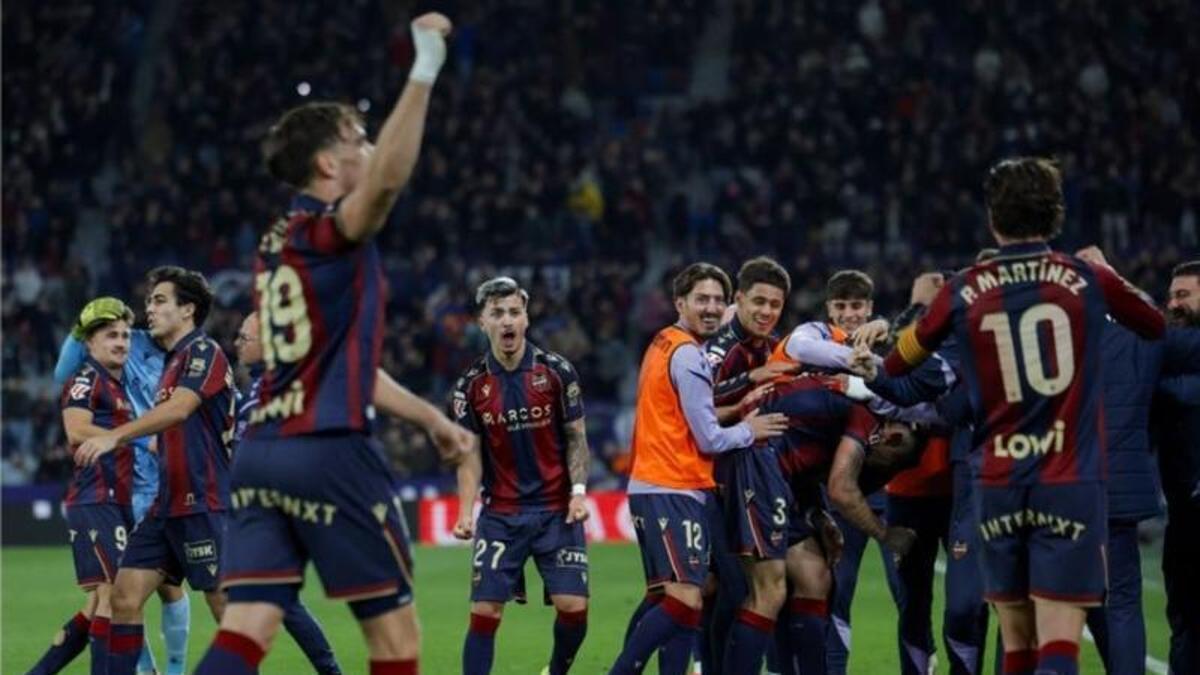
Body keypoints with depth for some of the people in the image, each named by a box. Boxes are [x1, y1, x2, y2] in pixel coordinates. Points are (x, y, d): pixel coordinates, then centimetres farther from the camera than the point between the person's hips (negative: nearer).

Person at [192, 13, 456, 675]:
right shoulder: (327, 229, -7)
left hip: (261, 451, 8)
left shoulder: (276, 243, 20)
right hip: (331, 454, -8)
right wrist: (424, 70, -30)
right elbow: (388, 178, -30)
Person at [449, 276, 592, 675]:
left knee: (573, 606, -9)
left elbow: (576, 437, 4)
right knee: (485, 610, -7)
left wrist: (578, 491, -9)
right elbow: (470, 455, 4)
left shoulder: (556, 371, -3)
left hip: (557, 511, 0)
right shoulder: (471, 385, 0)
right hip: (500, 515, 0)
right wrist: (466, 512, -8)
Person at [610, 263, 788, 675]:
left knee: (662, 601, 13)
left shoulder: (662, 345, 17)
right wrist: (749, 431, 5)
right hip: (675, 490, -10)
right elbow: (710, 440, -12)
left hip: (649, 486, 10)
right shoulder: (688, 355, -12)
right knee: (686, 602, -15)